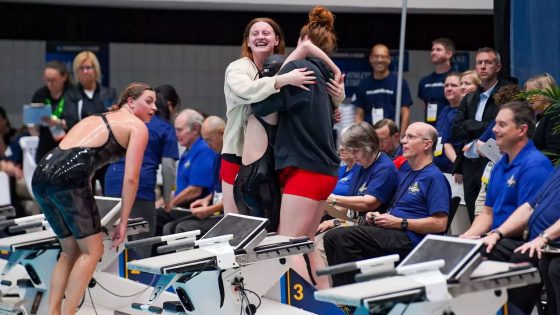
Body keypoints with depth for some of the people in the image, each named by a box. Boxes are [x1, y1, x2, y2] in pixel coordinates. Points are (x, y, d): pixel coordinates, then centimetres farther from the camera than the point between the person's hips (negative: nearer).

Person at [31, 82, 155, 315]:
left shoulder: (96, 119, 33)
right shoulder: (137, 127, 10)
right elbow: (130, 178, 1)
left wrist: (86, 216, 41)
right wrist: (123, 222, 7)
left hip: (42, 173, 8)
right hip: (69, 176, -8)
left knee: (70, 250, 19)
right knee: (92, 250, 4)